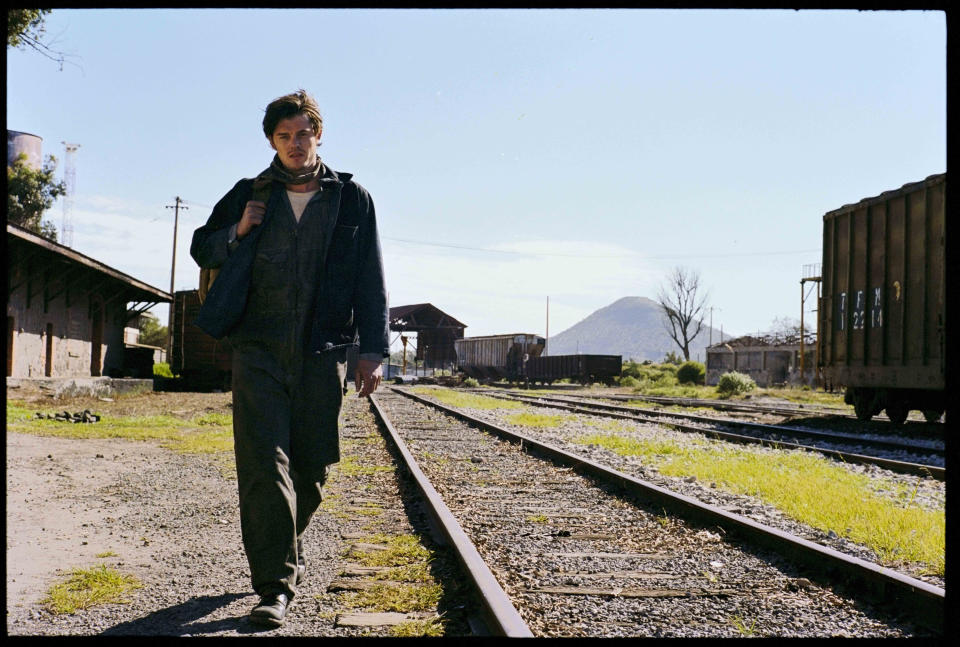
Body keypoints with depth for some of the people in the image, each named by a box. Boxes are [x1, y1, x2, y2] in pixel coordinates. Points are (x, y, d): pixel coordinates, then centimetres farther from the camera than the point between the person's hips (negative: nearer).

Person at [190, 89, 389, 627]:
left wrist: (374, 351, 0)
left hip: (323, 355, 1)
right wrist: (238, 232, -2)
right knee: (265, 465, -11)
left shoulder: (352, 200, 8)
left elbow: (371, 282, 7)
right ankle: (276, 586, -11)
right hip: (260, 351, 0)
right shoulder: (248, 196, 11)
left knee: (311, 468, 7)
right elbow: (202, 250, 20)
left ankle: (286, 547, 34)